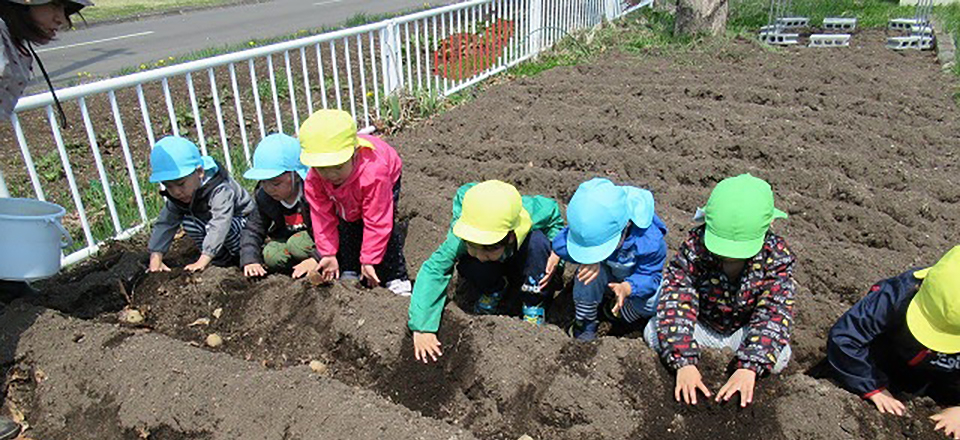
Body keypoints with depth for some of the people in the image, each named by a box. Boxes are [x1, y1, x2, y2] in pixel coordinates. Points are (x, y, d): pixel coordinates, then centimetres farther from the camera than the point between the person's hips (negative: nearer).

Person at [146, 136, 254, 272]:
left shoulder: (220, 190, -36)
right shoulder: (178, 196, -13)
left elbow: (220, 224, -46)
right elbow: (165, 223, -11)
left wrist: (202, 261, -52)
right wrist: (155, 259, -22)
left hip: (244, 222, -7)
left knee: (214, 226, -34)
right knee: (189, 223, -19)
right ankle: (223, 259, -7)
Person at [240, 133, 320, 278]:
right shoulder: (264, 197, -7)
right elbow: (252, 229, -1)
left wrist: (316, 259, -40)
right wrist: (250, 260, -18)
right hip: (287, 238, 6)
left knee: (297, 244, -34)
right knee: (270, 255, -23)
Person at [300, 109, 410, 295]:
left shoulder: (373, 173, -48)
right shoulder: (313, 178, -35)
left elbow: (376, 221, -39)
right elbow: (322, 217, -21)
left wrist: (369, 260, -33)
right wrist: (328, 253, -19)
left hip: (389, 181, -4)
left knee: (385, 228, -16)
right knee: (346, 228, -5)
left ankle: (397, 280, -5)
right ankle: (349, 273, 15)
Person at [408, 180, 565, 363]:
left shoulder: (533, 215, -39)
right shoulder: (460, 239, -39)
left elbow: (553, 213, -16)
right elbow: (432, 271, -39)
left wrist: (555, 254, -29)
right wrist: (420, 327, -44)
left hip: (528, 267, -1)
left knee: (536, 241, -34)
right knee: (467, 266, -32)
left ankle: (533, 303, -11)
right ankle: (495, 292, 2)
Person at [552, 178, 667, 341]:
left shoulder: (649, 240, -37)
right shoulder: (586, 230, -32)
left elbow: (652, 276, -31)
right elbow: (558, 244, -28)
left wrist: (627, 288, -53)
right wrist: (589, 258, -46)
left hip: (634, 279, 0)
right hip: (607, 273, 1)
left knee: (653, 301, -31)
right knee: (590, 271, -35)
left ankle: (616, 315, 3)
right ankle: (585, 326, -12)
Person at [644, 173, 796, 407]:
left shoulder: (777, 255, -22)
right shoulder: (696, 245, -27)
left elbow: (775, 314, -30)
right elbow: (675, 302, -34)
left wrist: (748, 368, -45)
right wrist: (684, 363, -45)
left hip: (743, 332, 1)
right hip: (702, 327, -1)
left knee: (779, 355, -30)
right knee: (653, 333, -27)